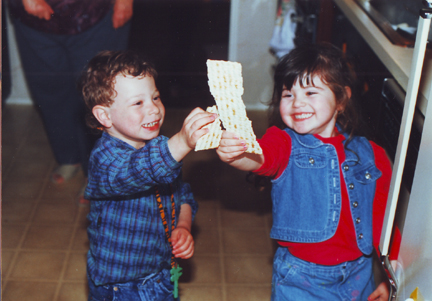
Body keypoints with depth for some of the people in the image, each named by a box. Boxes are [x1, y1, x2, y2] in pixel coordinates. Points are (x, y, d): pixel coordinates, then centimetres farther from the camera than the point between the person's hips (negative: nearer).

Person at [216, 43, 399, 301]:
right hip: (299, 278, -2)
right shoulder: (285, 143, -7)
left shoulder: (372, 156, -1)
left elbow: (384, 218, 6)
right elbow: (260, 157, -30)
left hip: (357, 277, 2)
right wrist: (234, 153, -53)